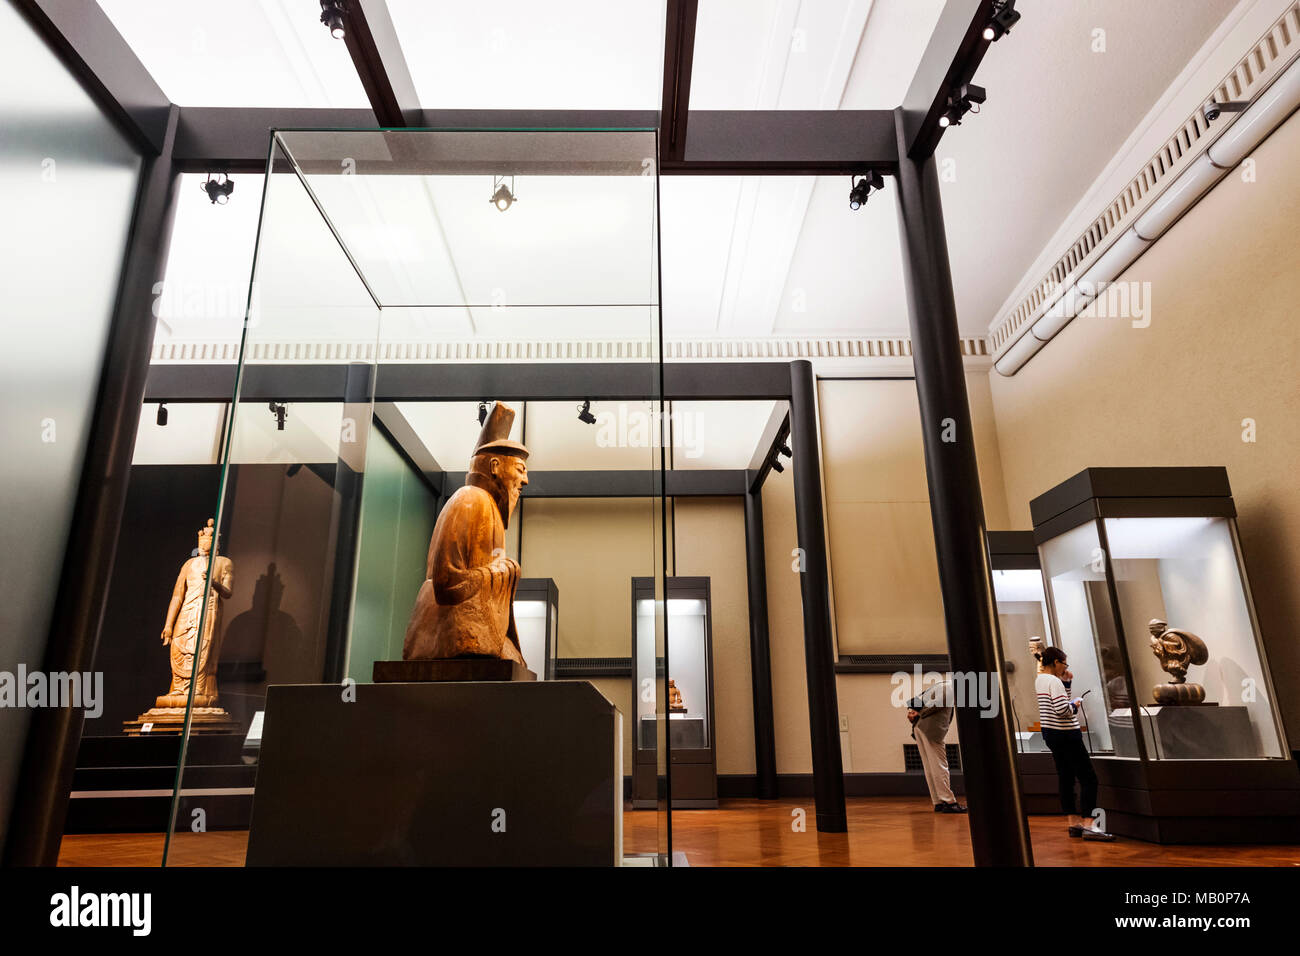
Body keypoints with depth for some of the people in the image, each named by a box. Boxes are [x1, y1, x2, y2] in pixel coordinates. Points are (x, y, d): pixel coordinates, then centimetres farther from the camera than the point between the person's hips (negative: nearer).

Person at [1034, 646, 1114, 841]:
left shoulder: (1039, 680, 12)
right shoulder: (1054, 681, -17)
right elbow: (1063, 710, -25)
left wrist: (1066, 682, 12)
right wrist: (1075, 704, -6)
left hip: (1050, 734, 10)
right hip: (1066, 735, -10)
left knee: (1066, 778, 12)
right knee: (1088, 778, -5)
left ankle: (1074, 823, 16)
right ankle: (1088, 825, -8)